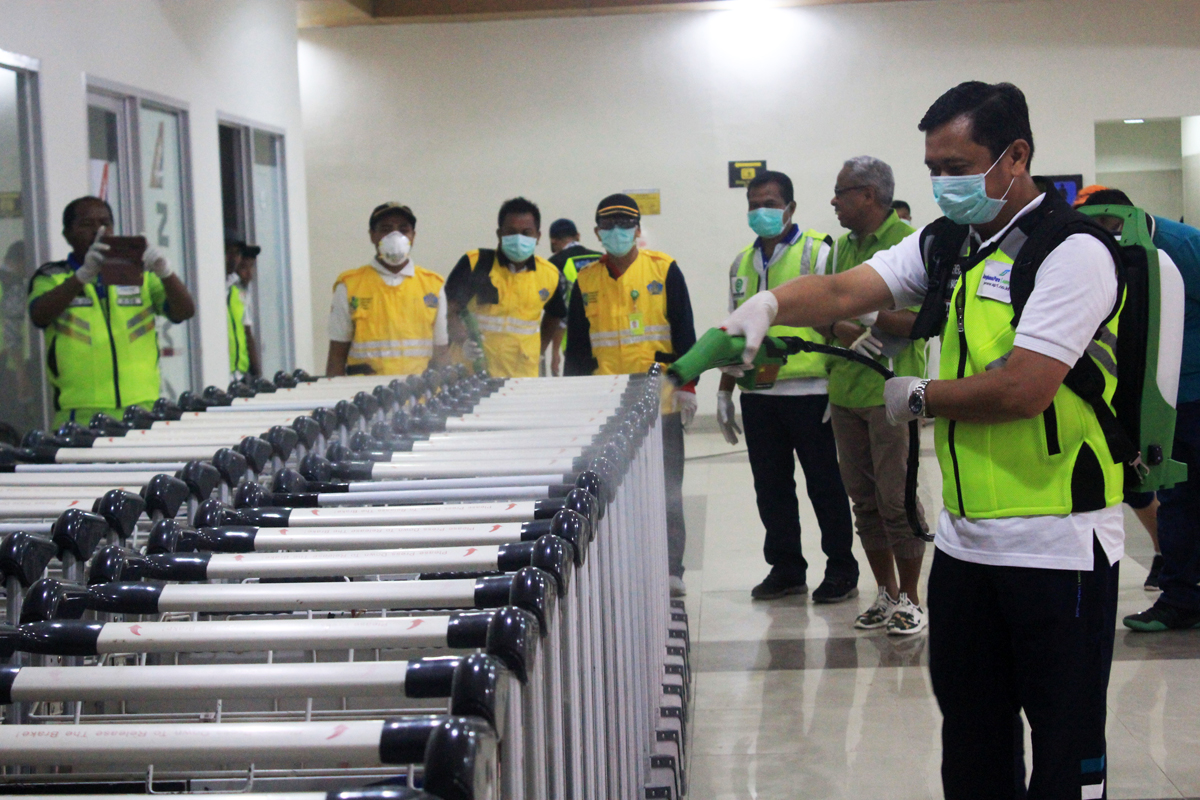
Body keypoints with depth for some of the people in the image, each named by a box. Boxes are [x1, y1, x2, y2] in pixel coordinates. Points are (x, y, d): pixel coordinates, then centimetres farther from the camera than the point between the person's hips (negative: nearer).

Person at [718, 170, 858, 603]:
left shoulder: (817, 252, -4)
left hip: (809, 391, -6)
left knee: (824, 484, 2)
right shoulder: (742, 264, 15)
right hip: (758, 393, 6)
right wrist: (724, 392, 18)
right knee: (770, 486, 10)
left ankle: (842, 570, 14)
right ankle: (786, 568, 22)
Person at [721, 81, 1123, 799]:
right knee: (971, 732, 17)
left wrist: (919, 398, -8)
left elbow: (1021, 389, -23)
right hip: (967, 537, 8)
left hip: (1057, 544, -7)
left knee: (1065, 739, 4)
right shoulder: (946, 245, 10)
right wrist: (770, 304, -19)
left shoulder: (1073, 251, -15)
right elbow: (844, 291, 0)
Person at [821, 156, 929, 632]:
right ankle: (886, 593, 24)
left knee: (897, 499, -3)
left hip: (892, 392, -7)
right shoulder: (843, 247, 14)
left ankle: (910, 599, 10)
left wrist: (871, 316, -23)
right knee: (864, 499, 12)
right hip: (845, 392, 7)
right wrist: (847, 334, -6)